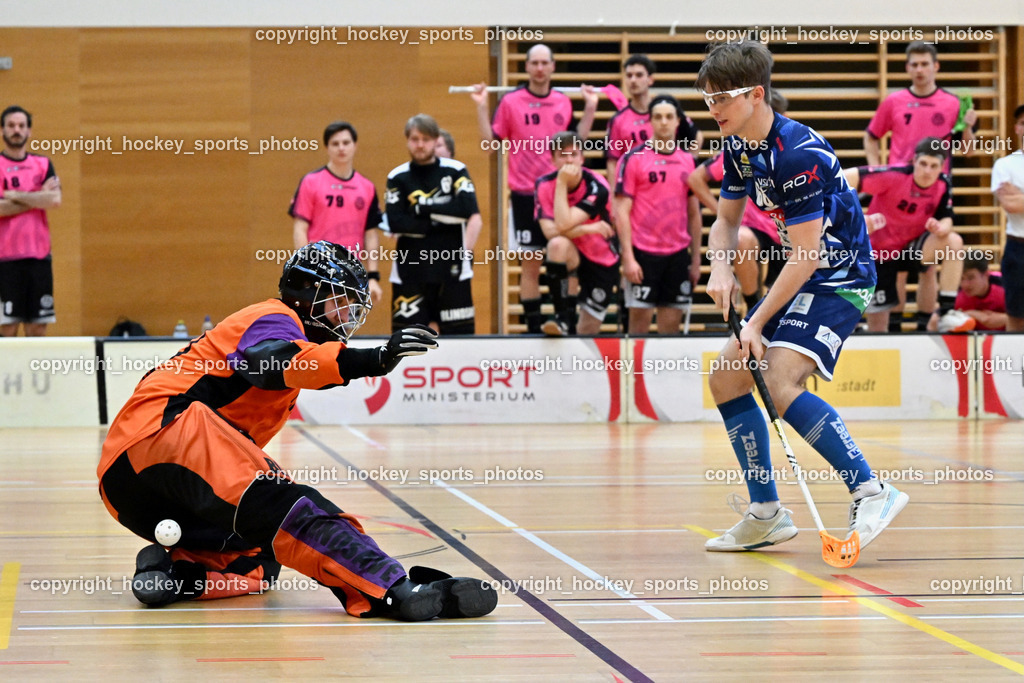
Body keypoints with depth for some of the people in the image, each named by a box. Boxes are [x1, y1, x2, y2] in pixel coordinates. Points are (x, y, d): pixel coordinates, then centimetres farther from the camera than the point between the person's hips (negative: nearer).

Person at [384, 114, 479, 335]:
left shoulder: (455, 170, 4)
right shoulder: (397, 178, 5)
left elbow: (467, 209, -12)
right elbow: (395, 223, -7)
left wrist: (422, 207, -9)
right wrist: (439, 224, -9)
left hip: (452, 267, 0)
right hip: (410, 270, 0)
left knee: (459, 332, -2)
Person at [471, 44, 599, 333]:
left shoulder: (563, 101, 8)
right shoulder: (510, 101, -1)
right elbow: (490, 141, -3)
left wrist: (590, 107, 10)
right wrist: (481, 107, -11)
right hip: (525, 195, -2)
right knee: (530, 264, 2)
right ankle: (533, 328, 9)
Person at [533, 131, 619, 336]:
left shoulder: (596, 187, -22)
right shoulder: (544, 185, -12)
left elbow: (563, 224, -34)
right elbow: (549, 231, -24)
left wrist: (562, 184, -30)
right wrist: (589, 229, -31)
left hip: (602, 264, -1)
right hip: (570, 258, 1)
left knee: (587, 332, -1)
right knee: (558, 243, -36)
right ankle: (564, 318, -28)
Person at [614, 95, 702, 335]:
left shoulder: (688, 160, 10)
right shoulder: (633, 158, -2)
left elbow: (694, 213, 15)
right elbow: (622, 211, -5)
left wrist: (696, 259, 11)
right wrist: (628, 257, -13)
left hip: (678, 254, 4)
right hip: (643, 252, -4)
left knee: (671, 326, 5)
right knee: (640, 322, -3)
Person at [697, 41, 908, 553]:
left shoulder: (797, 154, -25)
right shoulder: (739, 147, 4)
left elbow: (806, 256, -24)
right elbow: (726, 220, 16)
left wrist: (757, 323, -19)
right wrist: (720, 266, -6)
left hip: (840, 276, -10)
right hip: (802, 278, 10)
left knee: (781, 381, -27)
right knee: (725, 378, 7)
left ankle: (872, 493, -22)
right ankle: (766, 515, 14)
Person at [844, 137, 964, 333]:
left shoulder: (943, 185, -11)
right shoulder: (894, 176, -24)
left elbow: (946, 220, -7)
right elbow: (846, 178, -27)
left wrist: (940, 228, -32)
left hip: (912, 247, 4)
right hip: (879, 251, -4)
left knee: (954, 242, -25)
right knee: (877, 329, -5)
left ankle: (946, 312, -21)